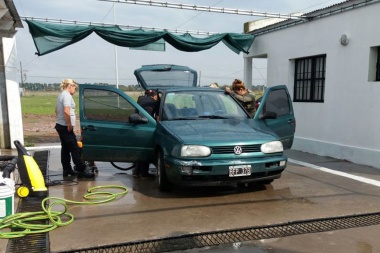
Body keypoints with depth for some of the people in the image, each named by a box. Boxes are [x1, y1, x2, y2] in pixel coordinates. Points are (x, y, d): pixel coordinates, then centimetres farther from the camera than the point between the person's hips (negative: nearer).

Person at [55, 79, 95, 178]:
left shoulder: (61, 95, 17)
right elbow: (66, 111, -26)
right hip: (65, 127, -10)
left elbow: (56, 111, 25)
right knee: (75, 149, -7)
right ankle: (81, 170, -5)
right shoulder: (67, 96, -14)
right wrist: (69, 125, -19)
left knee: (65, 148, 12)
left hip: (60, 125, 10)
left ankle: (67, 169, 18)